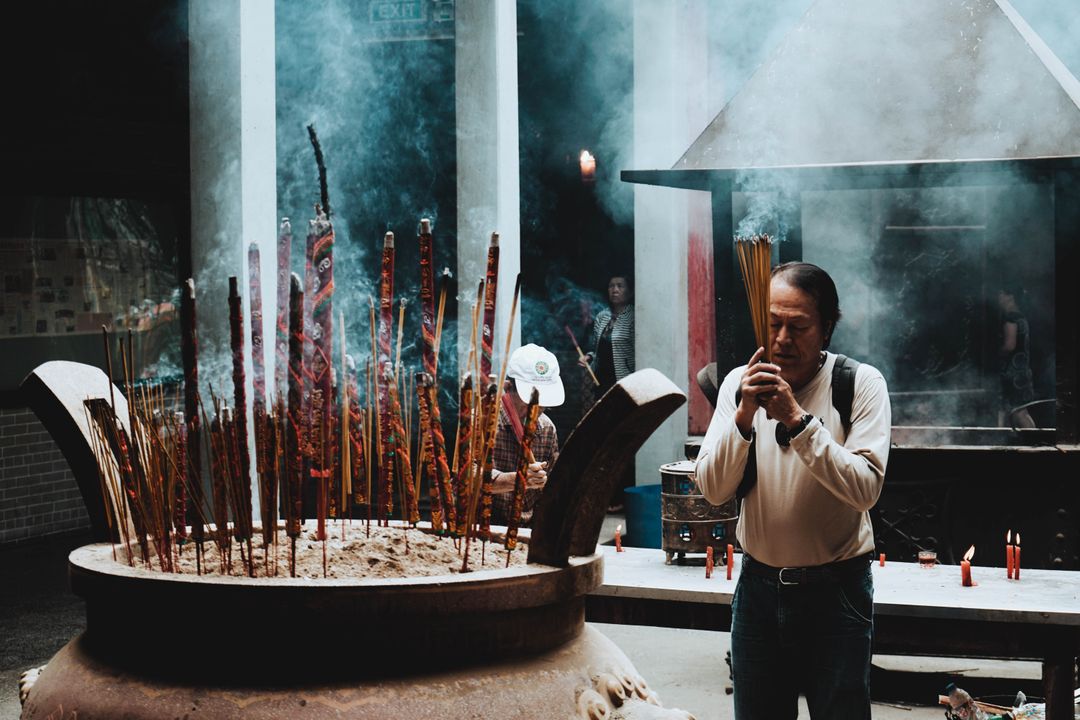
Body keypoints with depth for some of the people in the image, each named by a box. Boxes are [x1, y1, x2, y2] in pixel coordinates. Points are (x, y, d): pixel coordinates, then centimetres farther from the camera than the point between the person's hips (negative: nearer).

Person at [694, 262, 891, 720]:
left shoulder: (860, 384, -9)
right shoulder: (739, 383, 0)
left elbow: (865, 488, -21)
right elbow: (713, 490, -7)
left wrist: (797, 420, -26)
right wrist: (744, 416, -20)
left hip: (836, 592, -3)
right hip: (759, 586, 3)